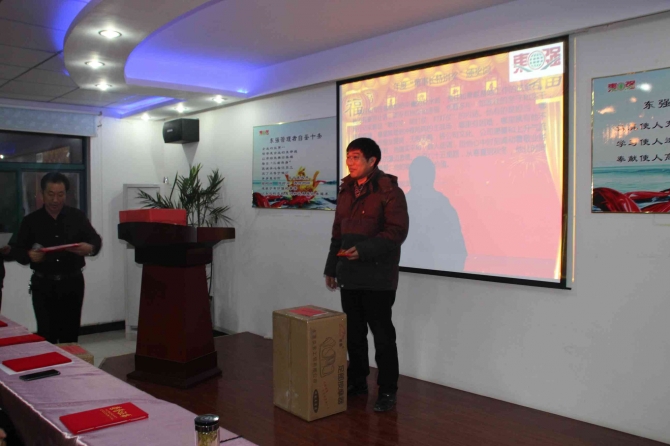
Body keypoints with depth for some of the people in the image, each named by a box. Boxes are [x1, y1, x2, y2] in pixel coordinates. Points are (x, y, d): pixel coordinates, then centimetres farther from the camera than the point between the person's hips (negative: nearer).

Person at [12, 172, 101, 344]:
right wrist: (29, 255, -22)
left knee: (70, 333, 5)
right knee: (46, 334, -3)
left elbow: (96, 240, 0)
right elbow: (17, 251, 2)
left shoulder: (77, 217, 4)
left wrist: (90, 248, -24)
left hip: (72, 282, 1)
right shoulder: (30, 220, 3)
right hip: (43, 285, 0)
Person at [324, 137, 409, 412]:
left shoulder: (389, 191, -9)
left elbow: (397, 231, -16)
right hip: (350, 276, 7)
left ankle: (387, 390, 12)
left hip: (377, 277, -7)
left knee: (382, 335, 1)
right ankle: (357, 382, 27)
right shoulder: (346, 192, 13)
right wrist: (331, 268, 17)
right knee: (353, 333, 13)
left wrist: (364, 250, -24)